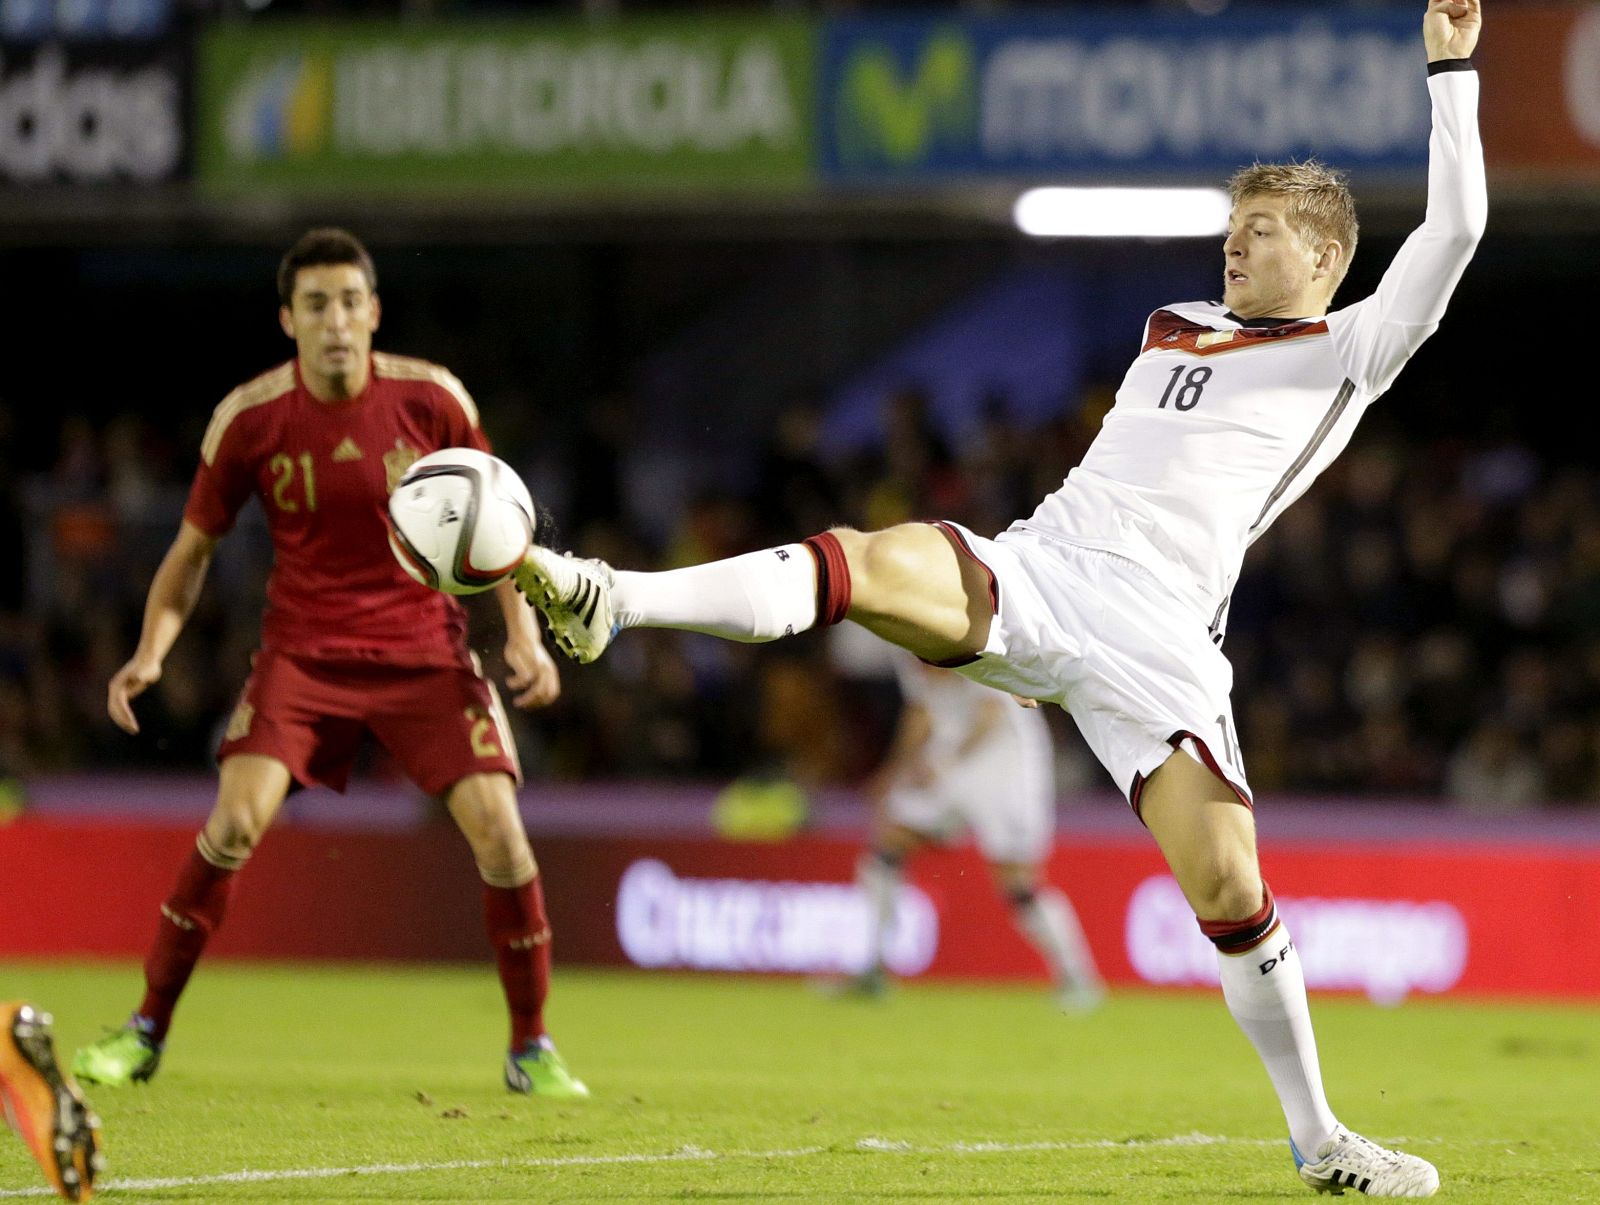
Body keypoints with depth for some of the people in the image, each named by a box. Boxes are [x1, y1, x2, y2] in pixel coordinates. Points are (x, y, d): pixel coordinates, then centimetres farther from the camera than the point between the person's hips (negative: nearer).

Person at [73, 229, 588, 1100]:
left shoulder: (432, 400, -8)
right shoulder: (249, 419, -9)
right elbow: (195, 544, 3)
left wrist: (523, 631, -6)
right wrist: (150, 652, -10)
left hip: (425, 646, 0)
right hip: (303, 649, 0)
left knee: (498, 830, -13)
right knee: (235, 819, -18)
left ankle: (531, 1051, 4)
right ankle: (145, 1031, -4)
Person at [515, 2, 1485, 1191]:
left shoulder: (1347, 354, 10)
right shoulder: (1174, 329, 27)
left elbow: (1453, 230, 0)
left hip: (1155, 637, -4)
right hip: (1030, 569, 4)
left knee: (1227, 885, -14)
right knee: (859, 564, -26)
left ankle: (1318, 1138, 3)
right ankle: (607, 601, -43)